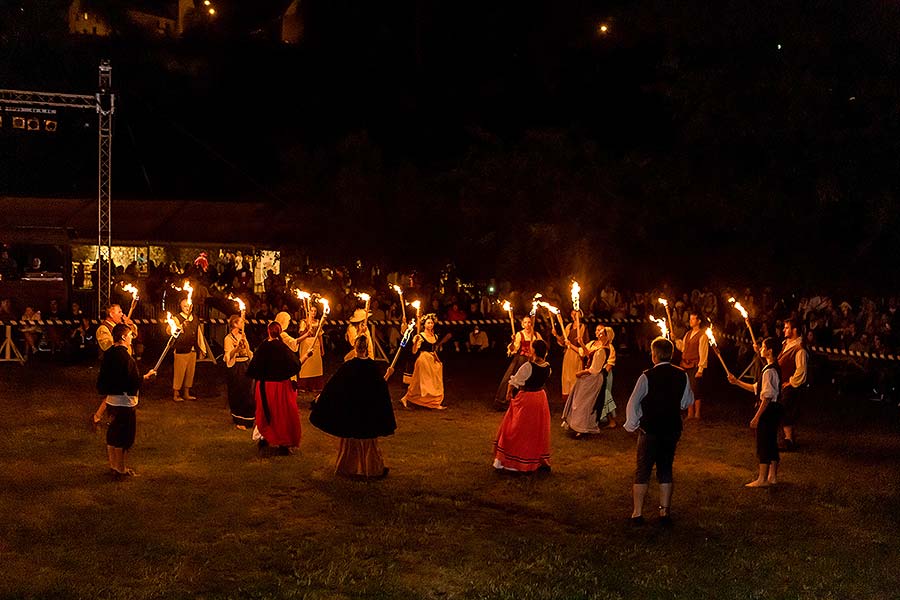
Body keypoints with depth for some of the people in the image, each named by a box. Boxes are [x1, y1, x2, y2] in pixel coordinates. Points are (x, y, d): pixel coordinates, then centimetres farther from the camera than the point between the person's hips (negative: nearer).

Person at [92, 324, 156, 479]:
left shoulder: (108, 354, 3)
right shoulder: (125, 357, -23)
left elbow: (103, 378, 10)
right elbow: (135, 381, -22)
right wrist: (146, 376, -4)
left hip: (111, 399, 9)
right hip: (124, 402, -9)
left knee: (113, 434, 19)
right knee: (124, 436, 3)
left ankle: (114, 465, 32)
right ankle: (120, 470, 11)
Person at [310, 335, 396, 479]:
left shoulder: (347, 366, -13)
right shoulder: (373, 367, -13)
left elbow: (333, 384, -7)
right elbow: (381, 387, -9)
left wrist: (321, 396, 3)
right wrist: (387, 376, 9)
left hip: (350, 412, 0)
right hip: (368, 412, 0)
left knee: (349, 439, 15)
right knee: (368, 442, 13)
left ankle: (347, 467, 22)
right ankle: (371, 468, 18)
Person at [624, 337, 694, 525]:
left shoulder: (647, 377, -15)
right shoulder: (682, 376, -3)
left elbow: (633, 403, -10)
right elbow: (688, 401, 9)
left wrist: (631, 425, 3)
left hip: (649, 431, -4)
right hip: (672, 430, 4)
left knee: (643, 471, 5)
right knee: (665, 470, 15)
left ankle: (637, 513, 5)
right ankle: (665, 511, 16)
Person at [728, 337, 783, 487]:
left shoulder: (769, 371, -20)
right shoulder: (774, 369, 12)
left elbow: (767, 397, -22)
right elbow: (756, 389, 16)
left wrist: (757, 417, -20)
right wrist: (737, 382, 13)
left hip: (767, 410, -10)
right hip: (773, 411, 10)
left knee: (763, 444, -3)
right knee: (771, 444, 14)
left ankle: (762, 479, 2)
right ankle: (772, 476, 21)